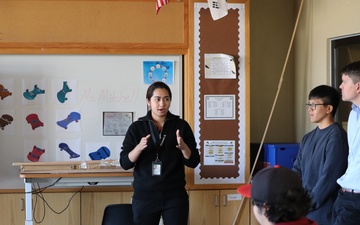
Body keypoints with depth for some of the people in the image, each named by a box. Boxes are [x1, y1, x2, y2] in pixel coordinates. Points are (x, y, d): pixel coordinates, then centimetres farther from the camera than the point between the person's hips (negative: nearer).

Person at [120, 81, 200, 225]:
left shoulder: (181, 125, 2)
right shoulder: (136, 128, 1)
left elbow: (193, 162, 0)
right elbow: (125, 163, -3)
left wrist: (183, 147, -19)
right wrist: (139, 148, -20)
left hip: (175, 196, 0)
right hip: (144, 196, 0)